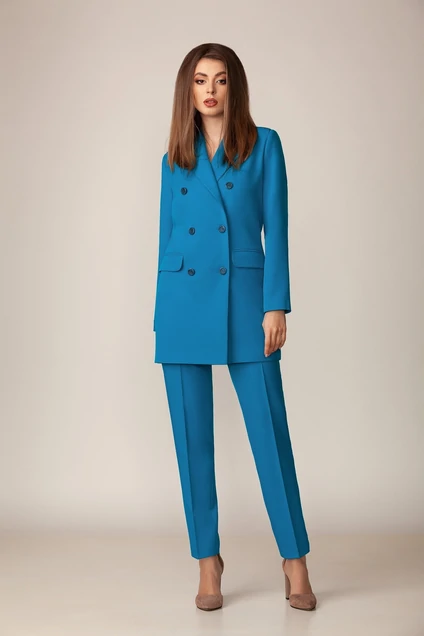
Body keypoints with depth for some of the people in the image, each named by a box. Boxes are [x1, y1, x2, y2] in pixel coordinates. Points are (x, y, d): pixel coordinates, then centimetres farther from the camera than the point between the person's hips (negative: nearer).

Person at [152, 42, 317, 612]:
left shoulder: (264, 145, 5)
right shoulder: (174, 160, 13)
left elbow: (276, 228, -1)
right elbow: (167, 239, 14)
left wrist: (276, 305, -10)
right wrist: (162, 316, 11)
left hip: (243, 300, -3)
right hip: (183, 303, 3)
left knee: (270, 430, -3)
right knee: (192, 437, 4)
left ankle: (295, 560, 11)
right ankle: (208, 561, 16)